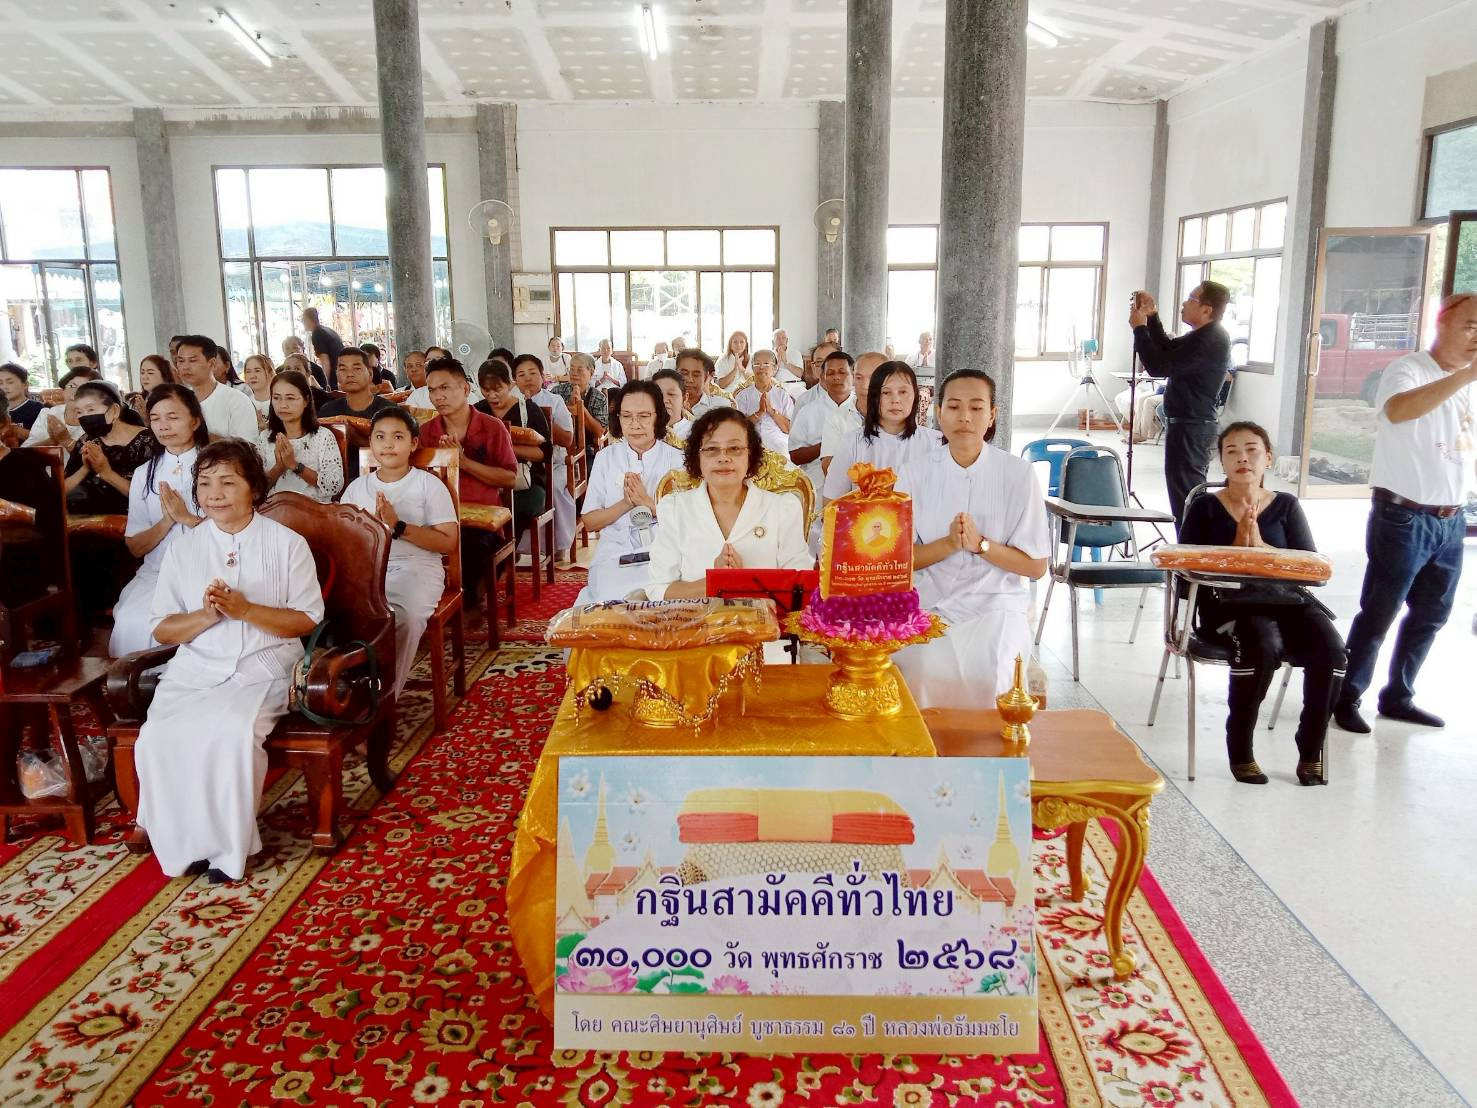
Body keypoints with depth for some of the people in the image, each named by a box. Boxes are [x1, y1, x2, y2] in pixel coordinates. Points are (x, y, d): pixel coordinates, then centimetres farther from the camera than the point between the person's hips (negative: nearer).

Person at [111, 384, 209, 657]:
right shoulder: (143, 474, 13)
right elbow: (135, 547, 10)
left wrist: (187, 517, -15)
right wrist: (166, 521, -8)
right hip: (157, 573, 3)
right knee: (131, 621, -25)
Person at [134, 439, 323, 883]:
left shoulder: (287, 543, 3)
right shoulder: (183, 547, 10)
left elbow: (308, 621, 0)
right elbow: (162, 630, 9)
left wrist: (245, 609, -14)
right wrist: (206, 615, -12)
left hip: (263, 668, -3)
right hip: (194, 668, 3)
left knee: (233, 731, -32)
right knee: (159, 737, -26)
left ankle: (229, 847, -13)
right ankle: (185, 844, -6)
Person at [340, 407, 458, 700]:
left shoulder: (429, 485, 4)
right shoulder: (357, 487, 16)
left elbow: (448, 543, -4)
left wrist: (399, 526, -13)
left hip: (416, 569, -3)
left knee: (404, 617, -35)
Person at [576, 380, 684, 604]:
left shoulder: (677, 459, 5)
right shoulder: (606, 457, 10)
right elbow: (589, 522, 7)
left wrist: (648, 502, -14)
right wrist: (625, 504, -10)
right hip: (615, 557, 1)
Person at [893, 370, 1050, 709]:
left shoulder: (1017, 473, -1)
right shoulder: (915, 472, 3)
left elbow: (1036, 566, -1)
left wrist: (979, 543, -16)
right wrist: (949, 544, -17)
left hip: (994, 608, -1)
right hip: (928, 606, 1)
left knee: (988, 679, -26)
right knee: (925, 674, -26)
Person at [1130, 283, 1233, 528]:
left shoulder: (1209, 341, -21)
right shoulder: (1207, 335, 12)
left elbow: (1158, 367, -24)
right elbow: (1168, 349, 23)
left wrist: (1140, 328, -13)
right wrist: (1152, 317, 11)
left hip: (1189, 429, -11)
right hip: (1193, 425, 11)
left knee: (1184, 497, -8)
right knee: (1193, 494, 20)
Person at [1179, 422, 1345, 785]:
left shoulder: (1287, 506, 16)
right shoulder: (1205, 508, 10)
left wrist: (1259, 545, -9)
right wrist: (1237, 546, -9)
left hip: (1287, 598, 3)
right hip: (1230, 602, -3)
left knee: (1330, 650, -27)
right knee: (1263, 647, -36)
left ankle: (1311, 752, -8)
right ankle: (1240, 751, -15)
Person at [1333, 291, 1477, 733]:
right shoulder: (1408, 370, -13)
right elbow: (1397, 410, -37)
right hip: (1404, 516, -8)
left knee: (1431, 614, 15)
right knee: (1378, 614, -1)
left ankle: (1398, 696, 28)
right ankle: (1346, 698, 11)